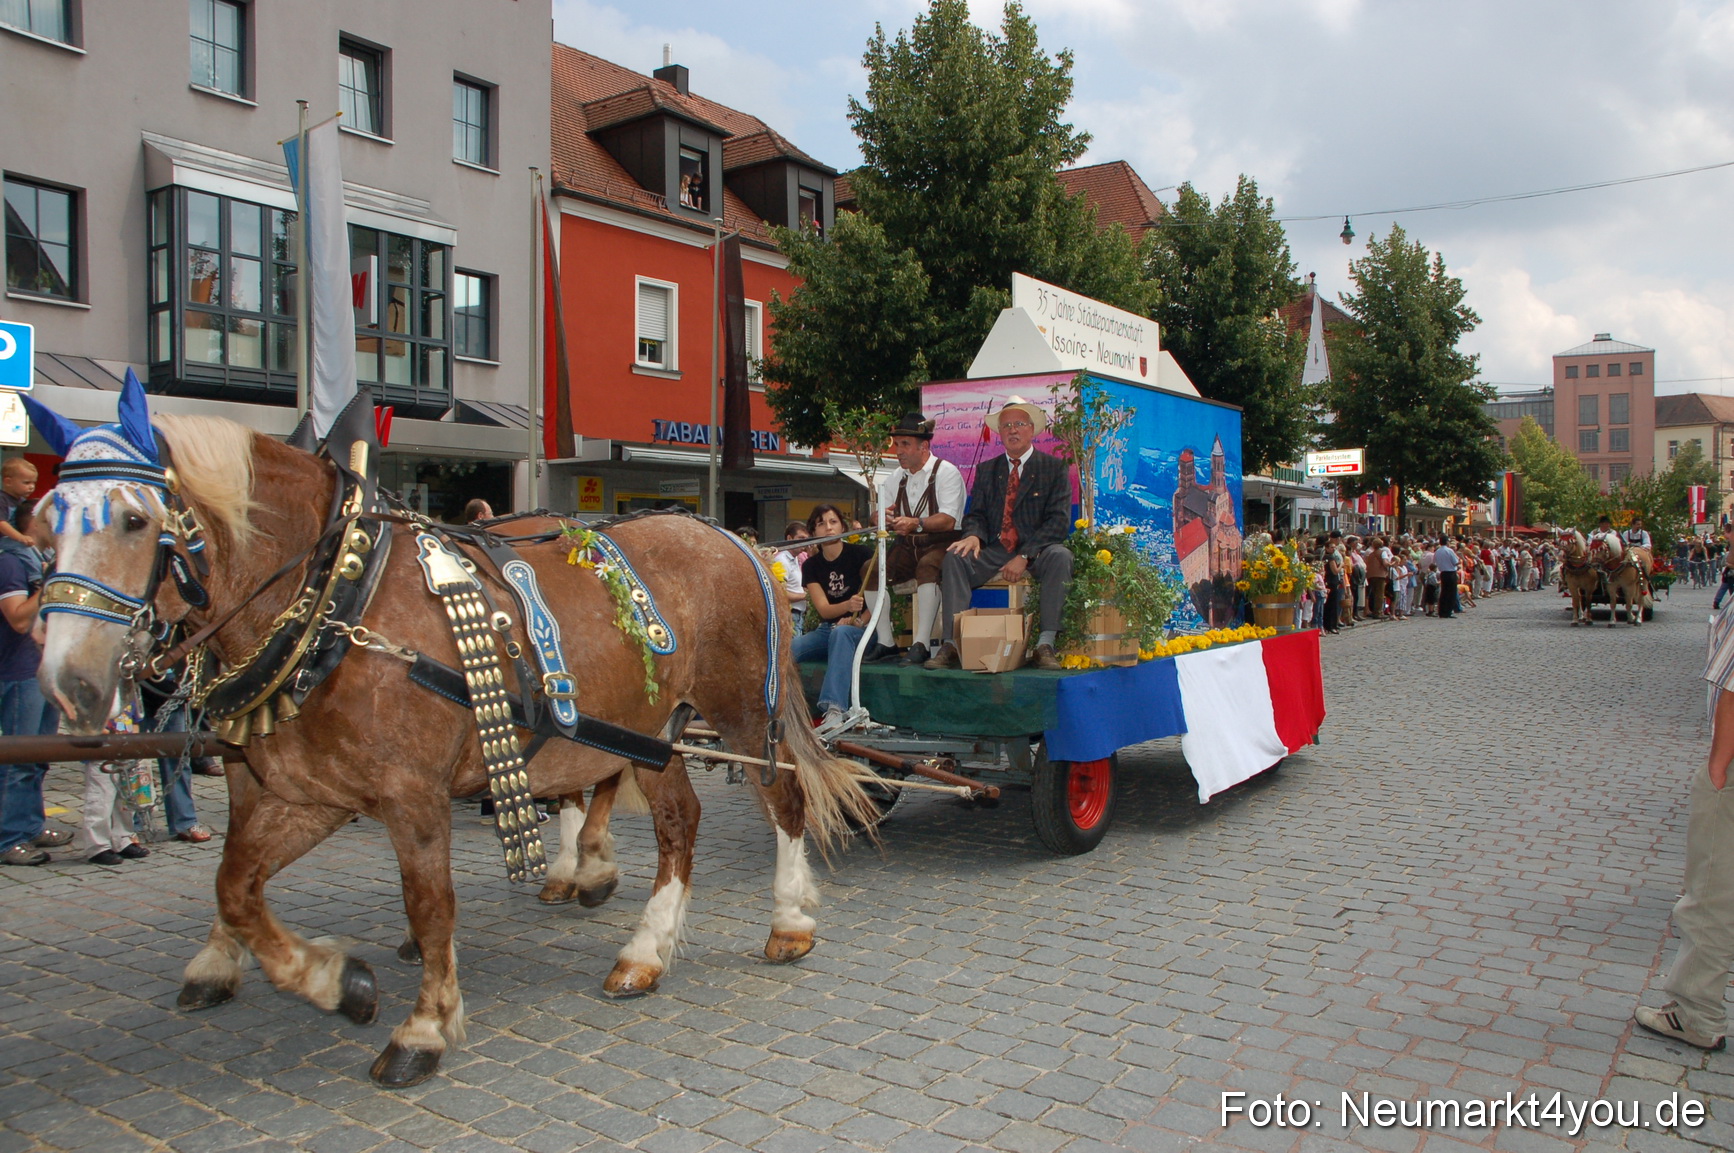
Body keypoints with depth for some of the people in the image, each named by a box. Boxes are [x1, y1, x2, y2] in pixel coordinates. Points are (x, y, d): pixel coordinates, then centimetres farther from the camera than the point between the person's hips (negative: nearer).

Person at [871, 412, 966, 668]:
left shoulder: (946, 472, -5)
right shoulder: (896, 478, 15)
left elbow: (948, 520, -18)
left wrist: (917, 524, -35)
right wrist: (884, 518, -18)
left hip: (941, 544, -6)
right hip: (907, 547, 6)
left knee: (927, 566, -37)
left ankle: (921, 645, -39)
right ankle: (885, 643, -15)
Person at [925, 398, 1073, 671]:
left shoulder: (1054, 467, 5)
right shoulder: (986, 470, 17)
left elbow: (1059, 521, -5)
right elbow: (975, 514, 12)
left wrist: (1024, 556, -18)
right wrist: (974, 536, -15)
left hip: (1037, 552, -3)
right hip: (995, 551, 3)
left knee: (1060, 556, -35)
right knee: (954, 557, -24)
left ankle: (1046, 644, -33)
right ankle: (952, 644, -29)